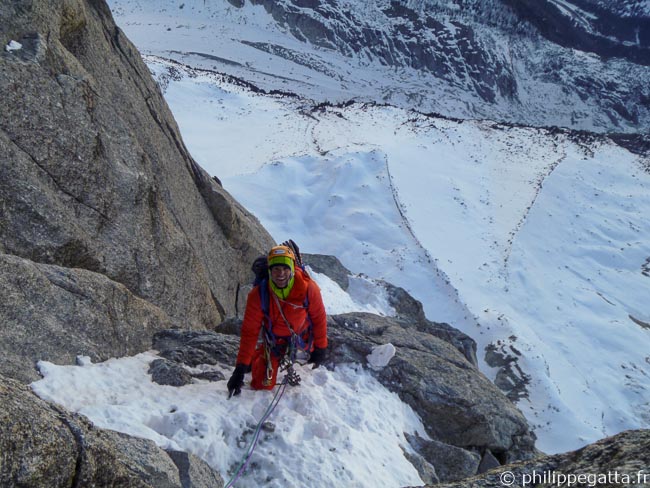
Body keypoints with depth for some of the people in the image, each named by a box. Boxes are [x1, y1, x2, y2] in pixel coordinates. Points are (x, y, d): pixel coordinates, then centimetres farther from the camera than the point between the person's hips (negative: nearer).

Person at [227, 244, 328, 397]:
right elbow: (249, 331, -25)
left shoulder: (308, 288, -31)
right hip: (275, 340, -1)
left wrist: (320, 348, -8)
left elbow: (319, 317, -16)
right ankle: (256, 356, 31)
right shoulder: (258, 295, -31)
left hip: (302, 334, 1)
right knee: (263, 385, 3)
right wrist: (241, 367, -27)